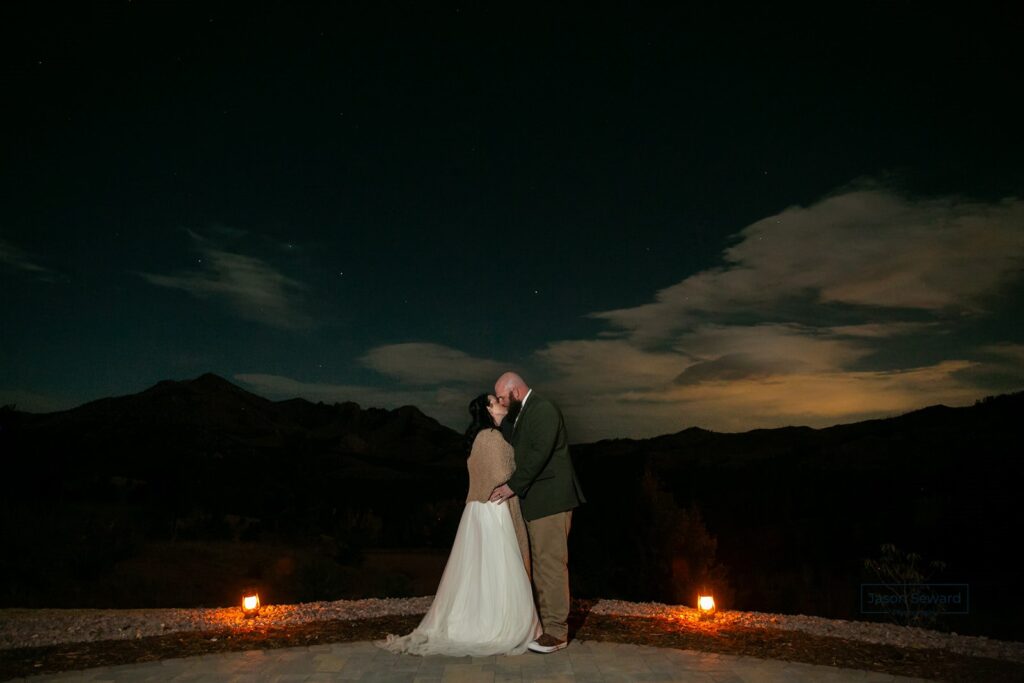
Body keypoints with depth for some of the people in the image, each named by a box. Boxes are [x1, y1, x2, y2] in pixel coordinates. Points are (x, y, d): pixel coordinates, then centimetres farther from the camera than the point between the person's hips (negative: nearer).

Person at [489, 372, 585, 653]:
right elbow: (519, 449, 14)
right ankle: (546, 621, 22)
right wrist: (499, 420, 6)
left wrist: (512, 486, -15)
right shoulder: (523, 414, 18)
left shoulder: (544, 410, -13)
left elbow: (539, 454, -21)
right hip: (536, 502, 10)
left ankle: (556, 631, 3)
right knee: (541, 564, 13)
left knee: (551, 564, -5)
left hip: (550, 500, -10)